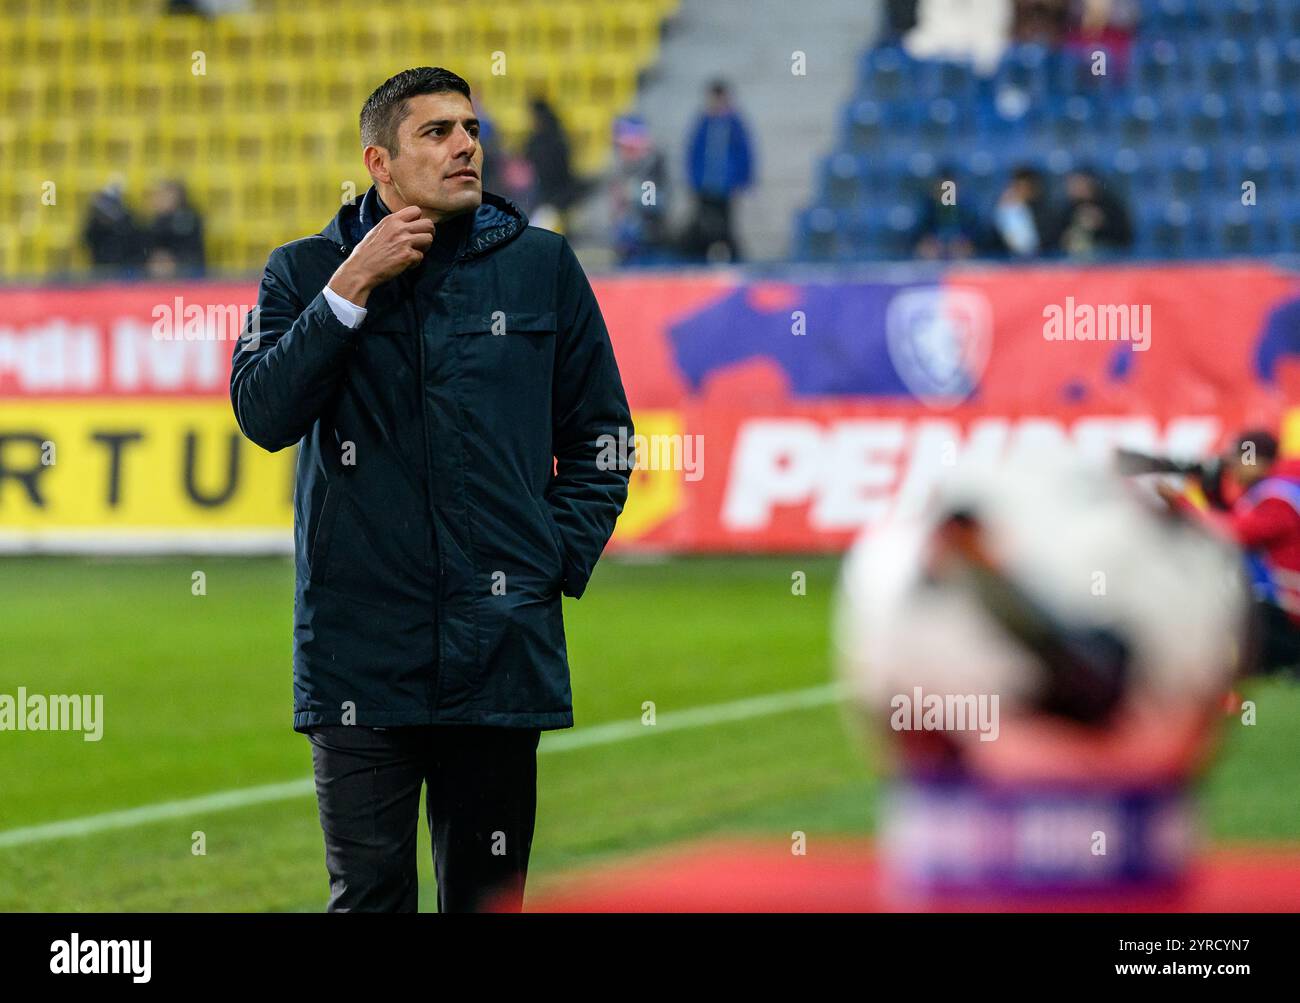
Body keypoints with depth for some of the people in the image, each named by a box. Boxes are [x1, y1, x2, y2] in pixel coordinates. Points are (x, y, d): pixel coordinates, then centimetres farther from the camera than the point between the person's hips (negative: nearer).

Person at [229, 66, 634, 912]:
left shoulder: (541, 264, 8)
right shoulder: (307, 271, 6)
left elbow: (600, 435, 13)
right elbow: (264, 414, -8)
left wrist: (560, 560, 2)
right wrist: (352, 289, -12)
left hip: (500, 648, 1)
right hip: (360, 645, -1)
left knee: (489, 896, 7)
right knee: (368, 893, -1)